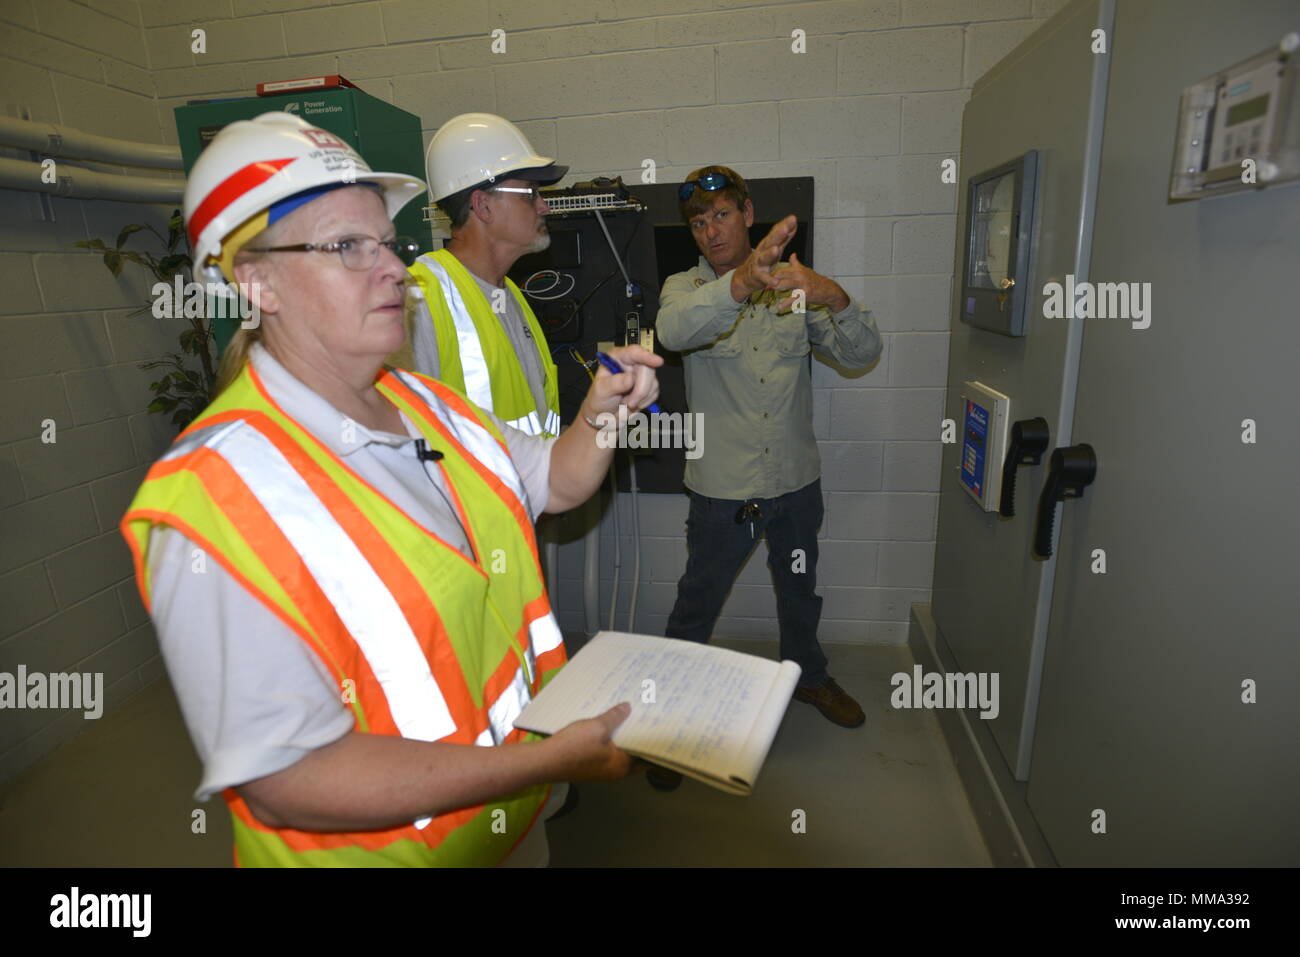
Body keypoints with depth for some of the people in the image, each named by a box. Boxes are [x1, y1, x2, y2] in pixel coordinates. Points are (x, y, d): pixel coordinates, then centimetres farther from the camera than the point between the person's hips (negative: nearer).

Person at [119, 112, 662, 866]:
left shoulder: (426, 403, -2)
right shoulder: (217, 500, -26)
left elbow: (555, 482, 10)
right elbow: (285, 782, -27)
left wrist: (599, 415, -11)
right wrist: (553, 760, -27)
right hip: (385, 846, -6)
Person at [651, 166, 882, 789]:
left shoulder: (794, 284, 1)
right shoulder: (685, 287, -5)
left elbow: (862, 353, -8)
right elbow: (675, 330, -30)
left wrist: (836, 299, -29)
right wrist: (741, 282, -49)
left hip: (796, 479, 3)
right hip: (722, 486, -3)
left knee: (800, 589, 23)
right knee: (695, 606, 7)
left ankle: (807, 674, 50)